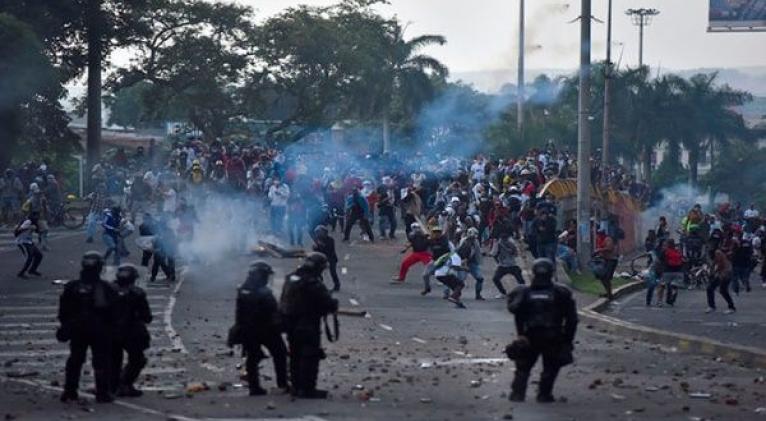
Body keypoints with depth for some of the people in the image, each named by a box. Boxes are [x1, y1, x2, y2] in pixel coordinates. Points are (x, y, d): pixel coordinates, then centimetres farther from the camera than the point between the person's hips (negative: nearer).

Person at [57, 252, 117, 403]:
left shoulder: (71, 287, -2)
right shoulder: (105, 288, -9)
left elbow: (63, 311, 3)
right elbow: (112, 312, -6)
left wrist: (66, 326, 12)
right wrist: (112, 330, 4)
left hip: (77, 330, 3)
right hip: (100, 331, -3)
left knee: (75, 360, 13)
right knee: (101, 361, 5)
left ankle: (69, 391, 11)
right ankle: (102, 392, 3)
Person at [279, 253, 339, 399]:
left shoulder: (291, 279, 5)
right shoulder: (313, 284, -21)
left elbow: (283, 303, 13)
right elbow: (329, 304, -19)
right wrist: (334, 304, 4)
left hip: (290, 325, 8)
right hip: (308, 327, -8)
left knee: (296, 356, 17)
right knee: (310, 357, -1)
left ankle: (296, 386, 24)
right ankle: (307, 389, -2)